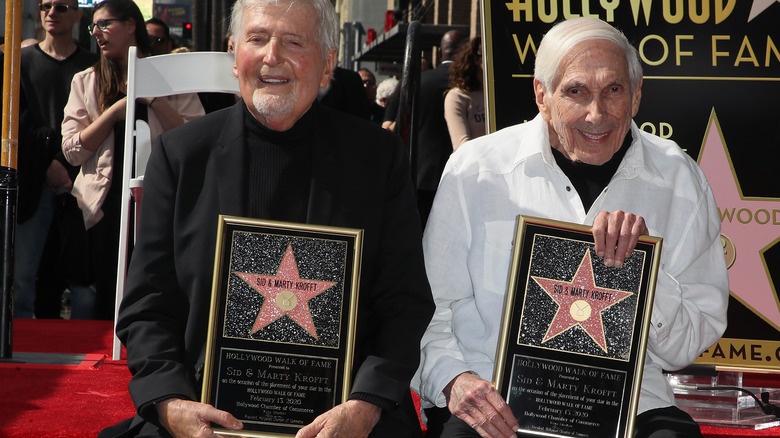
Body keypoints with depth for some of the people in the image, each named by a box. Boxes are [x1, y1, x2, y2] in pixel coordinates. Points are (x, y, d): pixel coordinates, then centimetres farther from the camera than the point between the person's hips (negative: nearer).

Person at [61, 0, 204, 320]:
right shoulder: (85, 82, 11)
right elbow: (73, 149, 0)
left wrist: (154, 98, -8)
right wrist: (118, 108, -6)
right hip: (105, 204, 1)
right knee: (109, 300, 5)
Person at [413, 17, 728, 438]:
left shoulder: (679, 180, 8)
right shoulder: (474, 170, 4)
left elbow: (686, 349, 8)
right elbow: (431, 309, 6)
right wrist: (453, 379, -13)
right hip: (495, 402, 0)